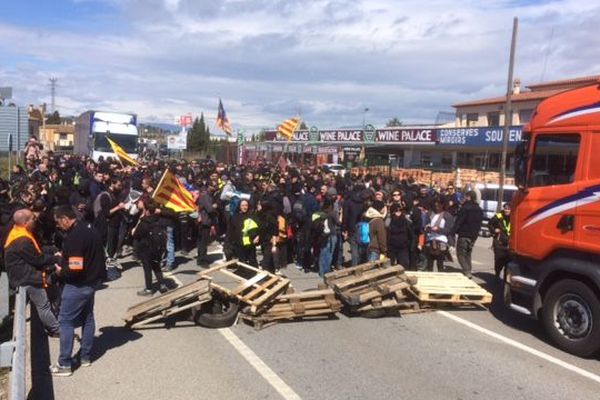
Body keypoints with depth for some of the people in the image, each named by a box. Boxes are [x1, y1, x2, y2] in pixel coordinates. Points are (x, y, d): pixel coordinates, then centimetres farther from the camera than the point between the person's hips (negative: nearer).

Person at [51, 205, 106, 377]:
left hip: (78, 285, -9)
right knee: (87, 318, 17)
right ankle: (85, 357, 29)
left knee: (66, 321, 2)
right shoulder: (88, 227, 3)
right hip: (92, 280, 9)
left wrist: (61, 272, -9)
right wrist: (64, 256, 11)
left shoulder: (74, 237, -25)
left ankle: (64, 365, 7)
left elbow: (75, 269, -28)